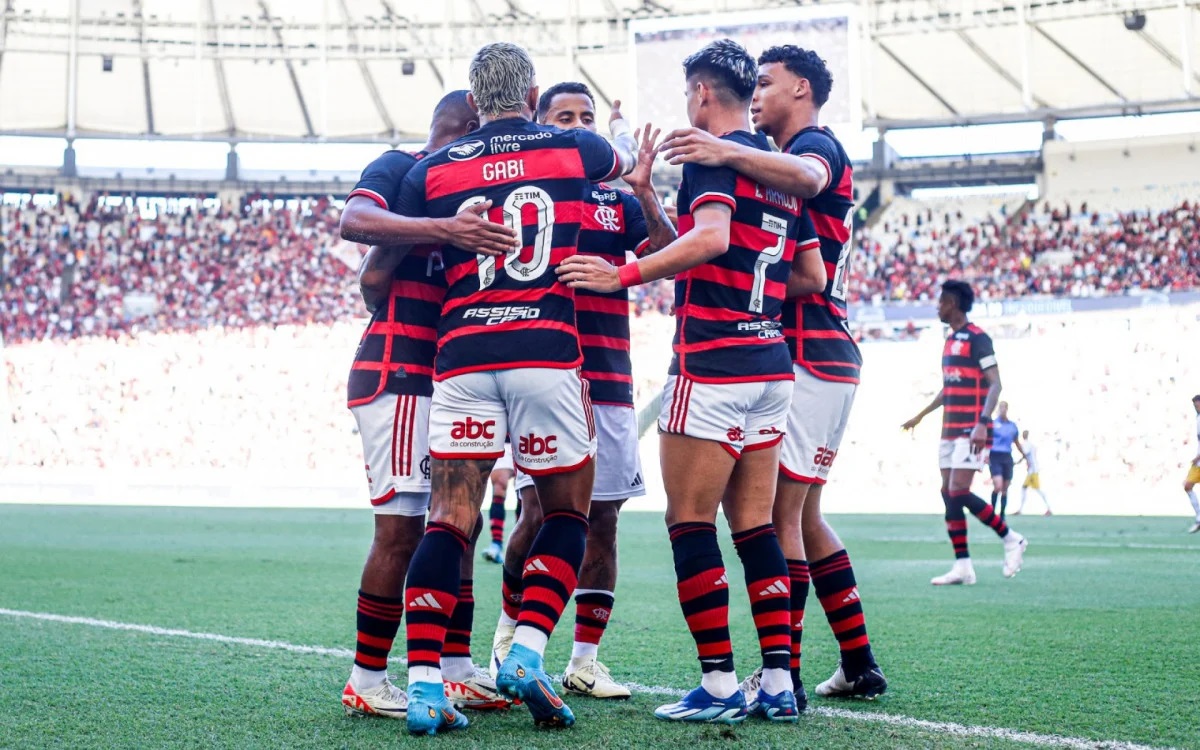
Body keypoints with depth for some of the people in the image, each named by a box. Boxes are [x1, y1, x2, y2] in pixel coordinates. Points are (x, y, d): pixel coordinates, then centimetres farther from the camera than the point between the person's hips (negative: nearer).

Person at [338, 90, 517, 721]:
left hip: (444, 379, 9)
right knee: (401, 530, -9)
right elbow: (354, 221, -25)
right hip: (397, 377, -9)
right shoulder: (396, 168, -4)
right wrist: (441, 227, -37)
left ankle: (455, 671, 17)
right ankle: (366, 682, -2)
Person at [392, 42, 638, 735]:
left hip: (462, 354, 1)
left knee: (451, 516, 1)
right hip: (548, 352, -1)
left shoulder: (432, 171, 10)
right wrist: (624, 126, 57)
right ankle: (527, 653, -2)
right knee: (569, 508, 13)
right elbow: (624, 157, 34)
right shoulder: (572, 150, 10)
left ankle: (425, 683, -8)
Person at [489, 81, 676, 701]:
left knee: (602, 515, 3)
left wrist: (645, 192, -12)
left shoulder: (619, 200, 14)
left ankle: (584, 661, 12)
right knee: (539, 511, -11)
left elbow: (668, 254, 0)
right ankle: (511, 627, 15)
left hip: (608, 380, 4)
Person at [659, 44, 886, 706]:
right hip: (820, 358, 10)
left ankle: (784, 678, -12)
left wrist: (728, 153, -50)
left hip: (808, 355, -10)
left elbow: (807, 178, -32)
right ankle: (859, 666, 18)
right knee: (800, 514, 13)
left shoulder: (816, 143, -6)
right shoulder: (785, 157, 26)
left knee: (779, 512, -12)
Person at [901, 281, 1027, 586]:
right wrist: (921, 416, 31)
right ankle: (962, 567, 6)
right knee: (948, 495, 4)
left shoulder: (977, 338, -10)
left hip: (970, 431, -9)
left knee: (958, 493, -14)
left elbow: (994, 383, -15)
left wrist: (982, 423, -26)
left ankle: (1011, 539, 3)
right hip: (950, 430, 9)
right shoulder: (951, 340, 17)